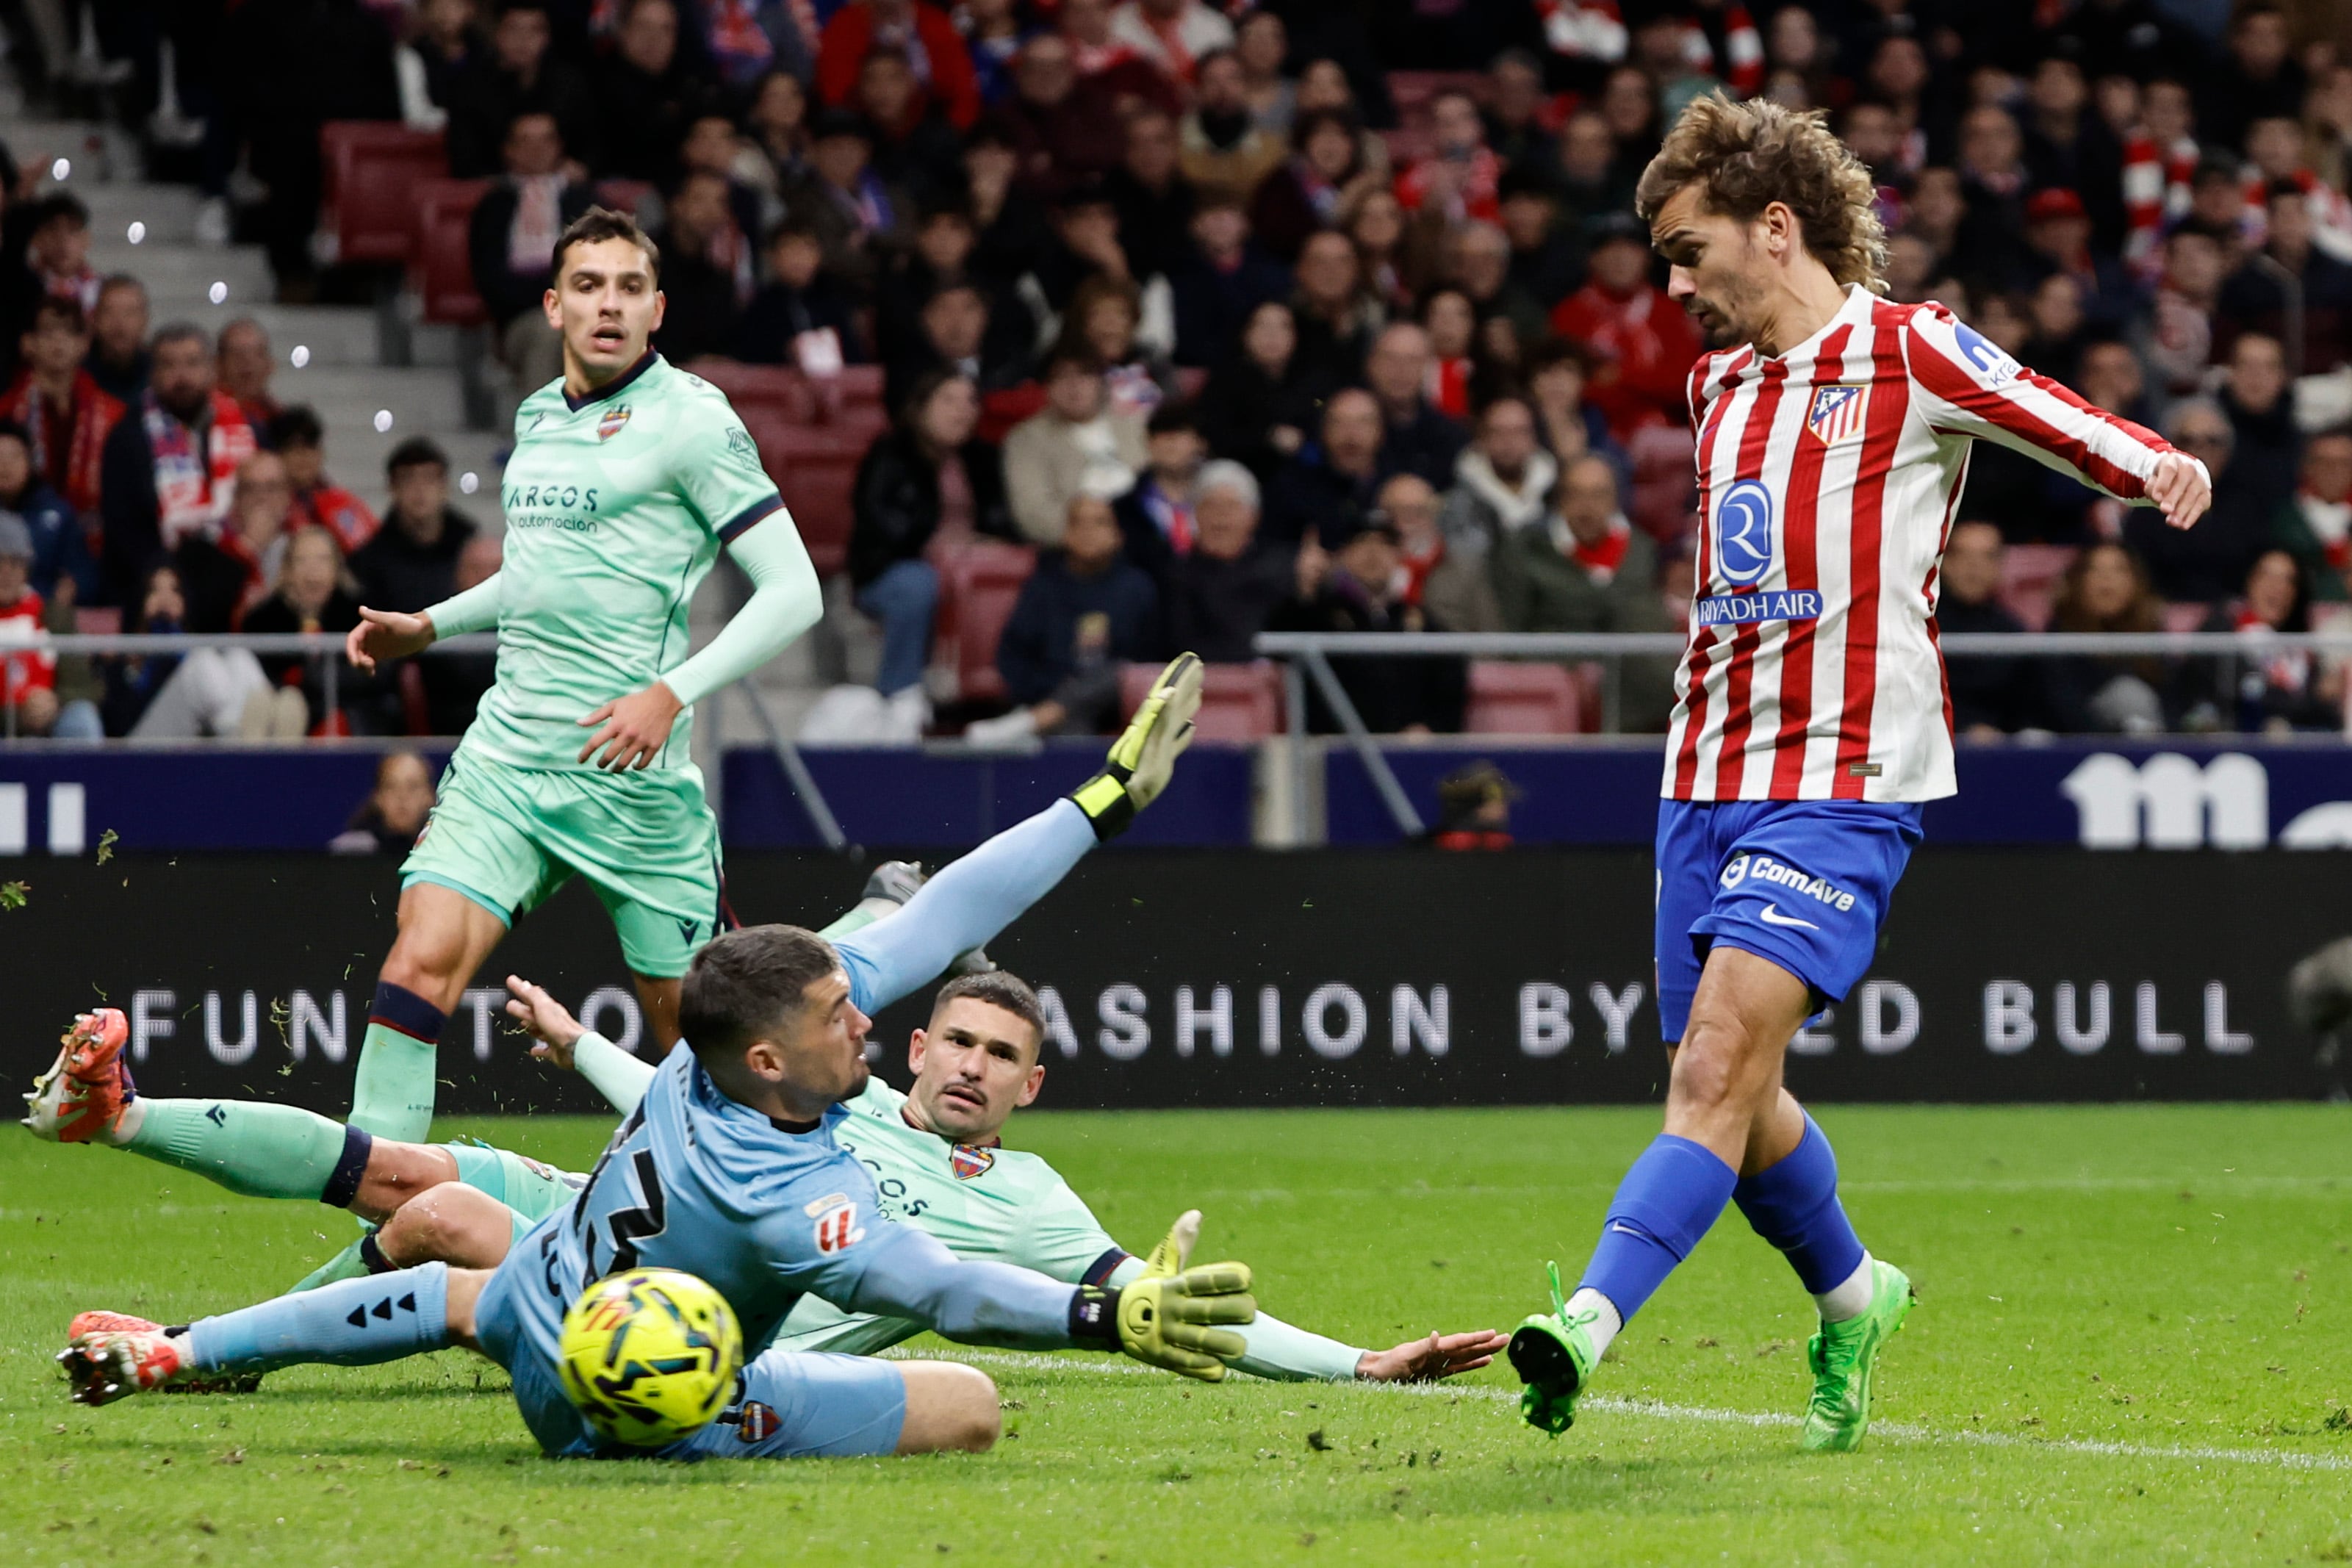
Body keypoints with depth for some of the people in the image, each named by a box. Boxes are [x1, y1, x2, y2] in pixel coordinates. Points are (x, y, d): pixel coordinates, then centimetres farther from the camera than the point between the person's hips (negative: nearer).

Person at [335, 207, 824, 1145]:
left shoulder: (689, 418, -7)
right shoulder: (536, 417, 14)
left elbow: (792, 593, -11)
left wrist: (672, 695, -21)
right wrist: (428, 626, 25)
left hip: (630, 767, -5)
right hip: (506, 751, 5)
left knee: (690, 1022, 2)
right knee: (422, 962, -13)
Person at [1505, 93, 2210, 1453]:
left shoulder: (1911, 352, -3)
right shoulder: (1722, 383, 18)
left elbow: (2085, 435, -9)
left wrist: (2163, 471, -30)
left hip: (1843, 788, -7)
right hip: (1709, 779, 7)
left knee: (1722, 1063, -20)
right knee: (1725, 1096, 9)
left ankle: (1593, 1322, -32)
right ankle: (1853, 1293, 33)